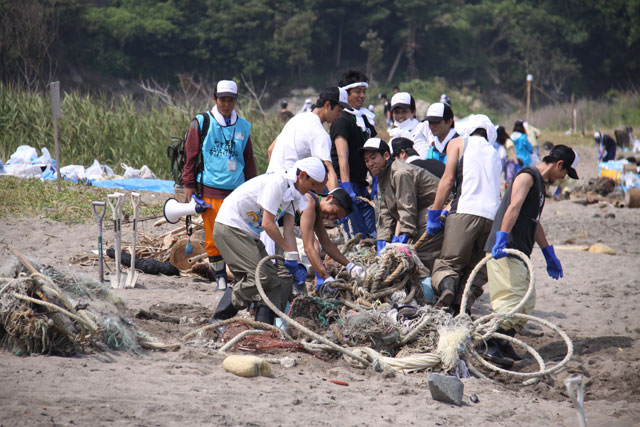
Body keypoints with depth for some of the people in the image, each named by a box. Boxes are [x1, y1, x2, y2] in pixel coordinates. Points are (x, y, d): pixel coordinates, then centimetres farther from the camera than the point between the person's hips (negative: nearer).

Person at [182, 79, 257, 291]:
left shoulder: (243, 127, 13)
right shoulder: (202, 123, 4)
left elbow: (249, 161, 20)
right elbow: (190, 154, 4)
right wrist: (189, 184, 0)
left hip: (237, 191, 2)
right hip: (209, 189, -2)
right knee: (213, 237, -1)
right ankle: (220, 276, 10)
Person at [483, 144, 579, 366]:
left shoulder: (539, 183, 23)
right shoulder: (527, 177, -8)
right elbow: (513, 208, -23)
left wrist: (550, 255, 36)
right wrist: (501, 240, -34)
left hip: (519, 254, 10)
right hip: (505, 251, -10)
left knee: (527, 302, 10)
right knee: (513, 300, -17)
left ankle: (503, 345, 14)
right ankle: (492, 346, -18)